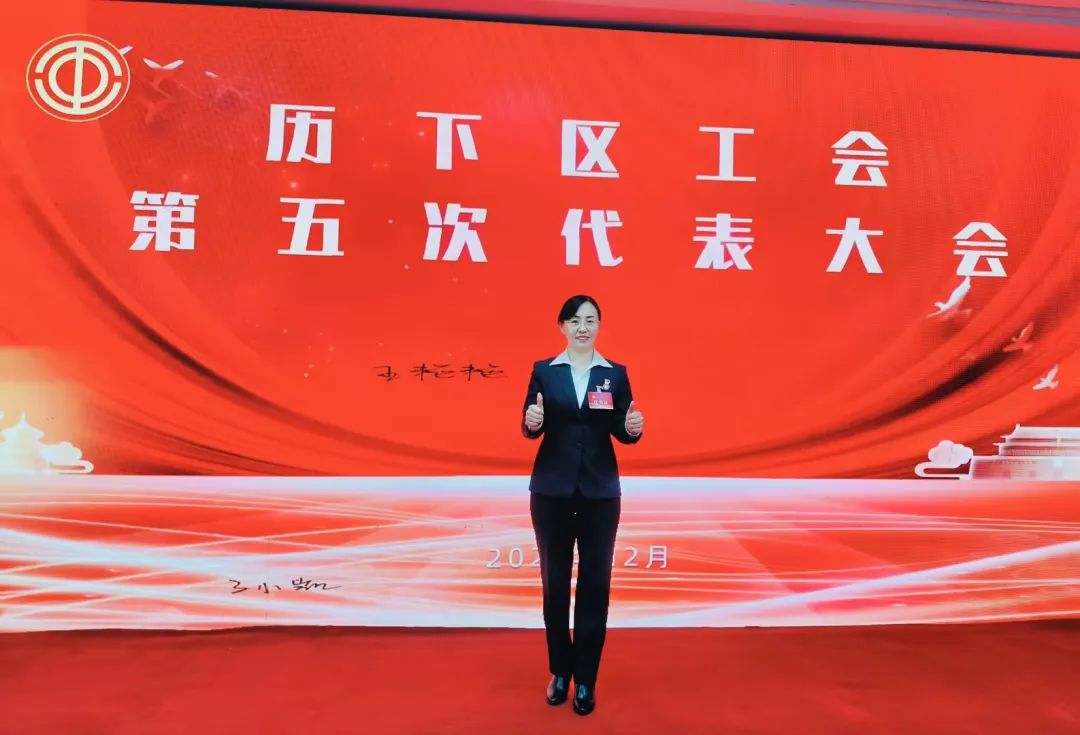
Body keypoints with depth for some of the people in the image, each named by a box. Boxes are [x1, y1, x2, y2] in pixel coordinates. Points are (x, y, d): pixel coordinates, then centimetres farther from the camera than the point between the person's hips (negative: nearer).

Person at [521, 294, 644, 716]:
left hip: (600, 491, 0)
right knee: (554, 581, 9)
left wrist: (634, 427, -21)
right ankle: (559, 672, 26)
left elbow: (622, 433, 1)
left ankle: (586, 679, 19)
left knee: (595, 583, 5)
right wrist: (532, 421, -23)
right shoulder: (544, 371, 2)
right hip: (552, 489, 0)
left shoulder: (615, 374, 3)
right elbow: (530, 431, -1)